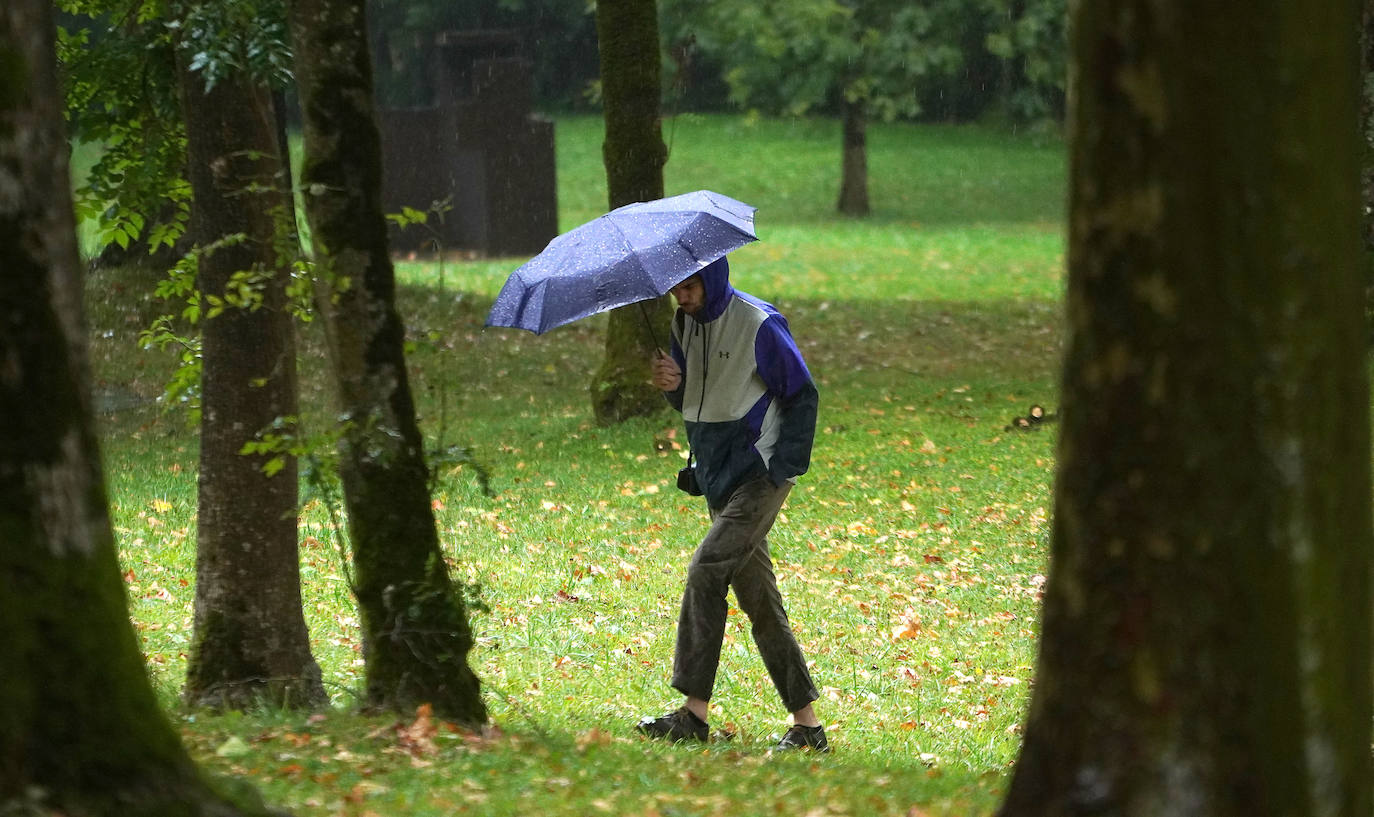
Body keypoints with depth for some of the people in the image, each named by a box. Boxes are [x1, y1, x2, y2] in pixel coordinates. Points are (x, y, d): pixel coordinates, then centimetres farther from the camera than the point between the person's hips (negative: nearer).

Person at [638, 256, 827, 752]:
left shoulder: (759, 325, -12)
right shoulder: (685, 324, 10)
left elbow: (803, 396, -7)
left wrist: (783, 466, -14)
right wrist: (674, 385, -6)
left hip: (761, 474, -8)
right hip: (720, 477, 8)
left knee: (706, 570, -19)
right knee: (757, 599, 6)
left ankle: (694, 712, -18)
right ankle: (806, 722, 9)